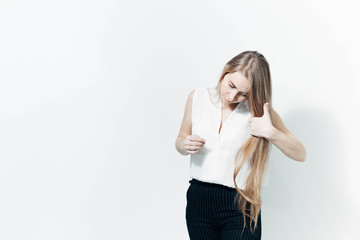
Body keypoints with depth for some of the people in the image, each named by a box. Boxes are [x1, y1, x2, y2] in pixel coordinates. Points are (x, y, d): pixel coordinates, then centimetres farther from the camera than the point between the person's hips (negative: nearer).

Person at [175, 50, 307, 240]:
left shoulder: (259, 112, -5)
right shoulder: (198, 98, 1)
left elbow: (300, 154, -6)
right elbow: (181, 140, 14)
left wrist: (270, 132, -22)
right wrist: (185, 146, -9)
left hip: (241, 207, -2)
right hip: (198, 201, 3)